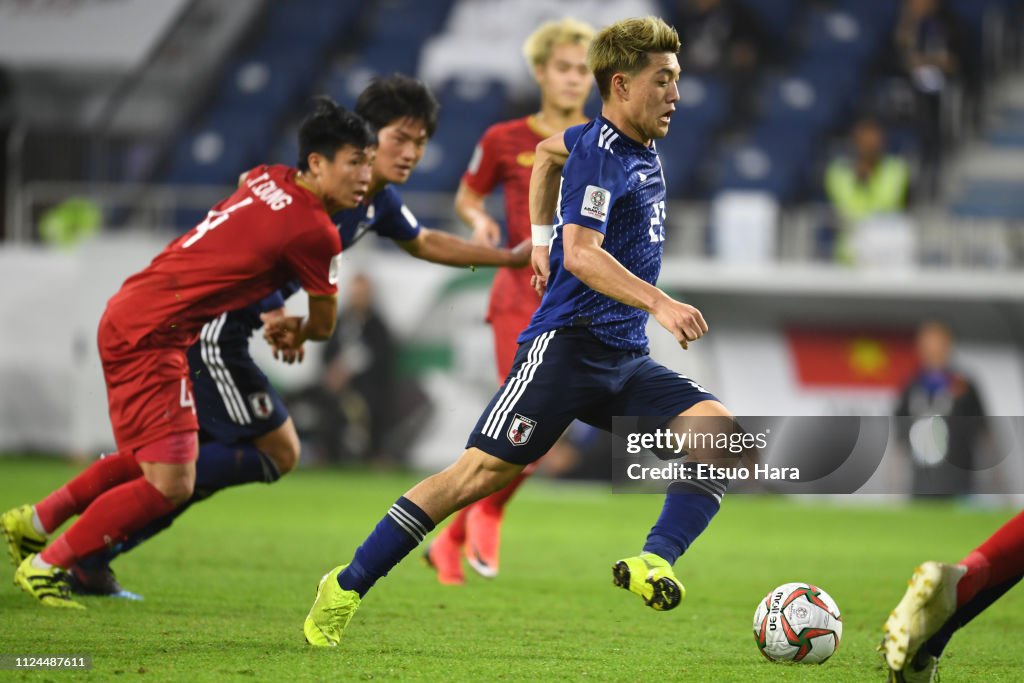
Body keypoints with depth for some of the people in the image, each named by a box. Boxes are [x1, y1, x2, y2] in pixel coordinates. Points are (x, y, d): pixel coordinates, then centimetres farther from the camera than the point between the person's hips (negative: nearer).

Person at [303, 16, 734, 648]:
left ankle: (655, 562, -27)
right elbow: (579, 253, -28)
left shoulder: (638, 147, 15)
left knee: (720, 429, -15)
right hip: (569, 346, -8)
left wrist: (542, 232, 40)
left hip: (627, 360, 8)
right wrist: (659, 303, -38)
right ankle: (346, 588, -3)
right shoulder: (598, 152, -11)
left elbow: (549, 147, 37)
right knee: (482, 471, -12)